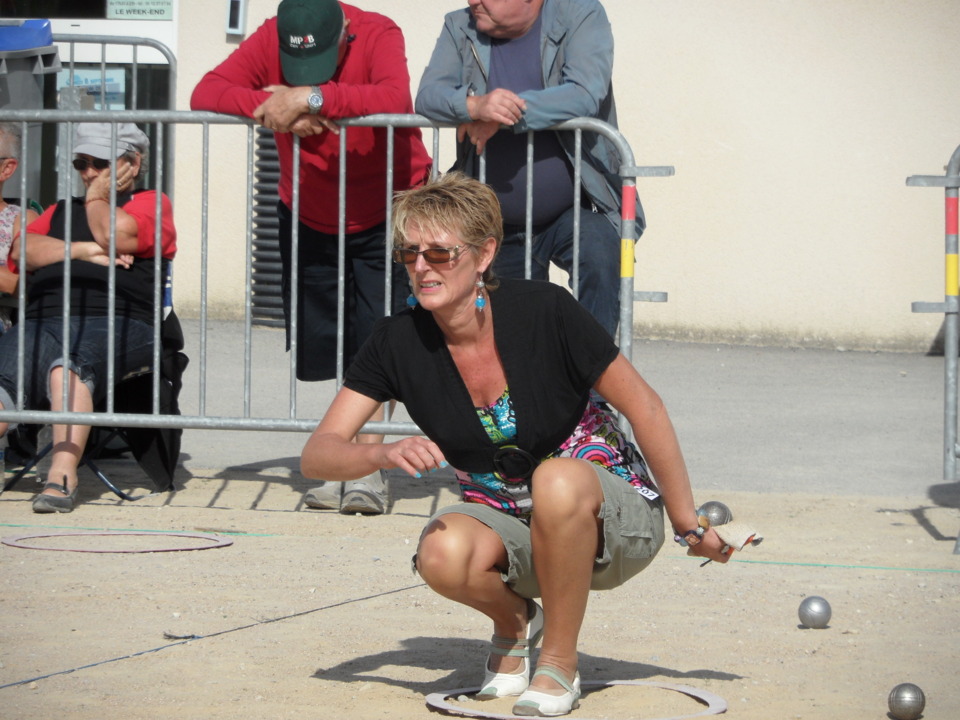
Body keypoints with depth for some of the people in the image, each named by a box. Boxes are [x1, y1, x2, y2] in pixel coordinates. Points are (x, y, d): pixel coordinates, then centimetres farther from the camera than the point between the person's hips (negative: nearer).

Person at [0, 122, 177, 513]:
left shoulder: (151, 203, 19)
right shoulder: (61, 211, 35)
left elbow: (114, 234, -4)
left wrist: (97, 198, 16)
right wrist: (82, 251, 3)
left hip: (114, 324, -4)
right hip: (42, 320, 4)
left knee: (69, 365, -37)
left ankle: (62, 473, -47)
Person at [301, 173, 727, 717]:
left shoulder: (544, 311, -21)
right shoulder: (399, 342, -11)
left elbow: (644, 408, -12)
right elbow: (318, 454, -12)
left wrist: (690, 526, -6)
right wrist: (385, 454, -35)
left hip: (615, 523, -2)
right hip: (507, 522, 2)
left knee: (556, 480, -37)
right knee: (443, 555, -32)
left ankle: (560, 666, -16)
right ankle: (516, 622, 4)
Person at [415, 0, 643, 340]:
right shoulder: (460, 28, 2)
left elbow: (585, 95, -24)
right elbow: (427, 96, -12)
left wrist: (499, 116, -26)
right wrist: (475, 105, -35)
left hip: (578, 209, -4)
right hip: (502, 228, 4)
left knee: (599, 256, -34)